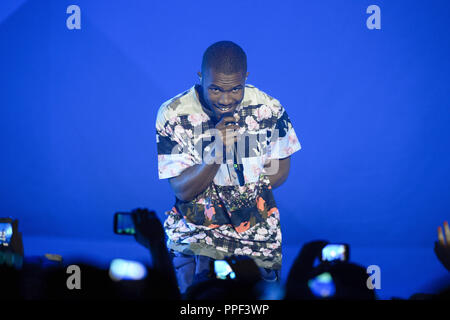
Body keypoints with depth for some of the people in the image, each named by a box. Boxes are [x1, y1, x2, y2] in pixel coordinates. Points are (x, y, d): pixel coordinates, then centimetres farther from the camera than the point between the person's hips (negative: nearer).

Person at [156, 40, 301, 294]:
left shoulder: (269, 110, -5)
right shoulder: (172, 116, -10)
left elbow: (281, 168, 9)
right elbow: (182, 190, -11)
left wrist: (248, 192, -7)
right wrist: (217, 151, -26)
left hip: (256, 227, 2)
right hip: (196, 226, -2)